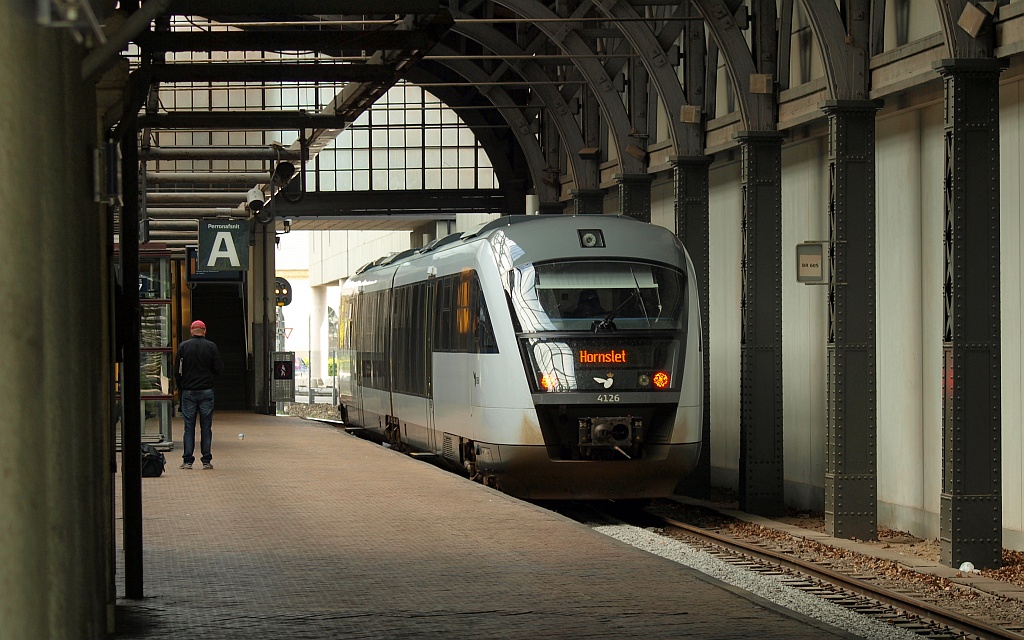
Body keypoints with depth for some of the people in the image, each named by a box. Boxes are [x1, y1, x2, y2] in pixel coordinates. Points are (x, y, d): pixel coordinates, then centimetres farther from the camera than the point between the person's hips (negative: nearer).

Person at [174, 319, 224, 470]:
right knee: (206, 426, 4)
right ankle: (206, 461, 2)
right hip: (206, 391, 0)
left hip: (188, 391, 0)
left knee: (189, 426, 4)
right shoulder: (211, 346, -2)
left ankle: (187, 460, 0)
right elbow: (219, 368, -2)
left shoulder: (183, 346, -1)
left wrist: (180, 387, 12)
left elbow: (177, 370, 0)